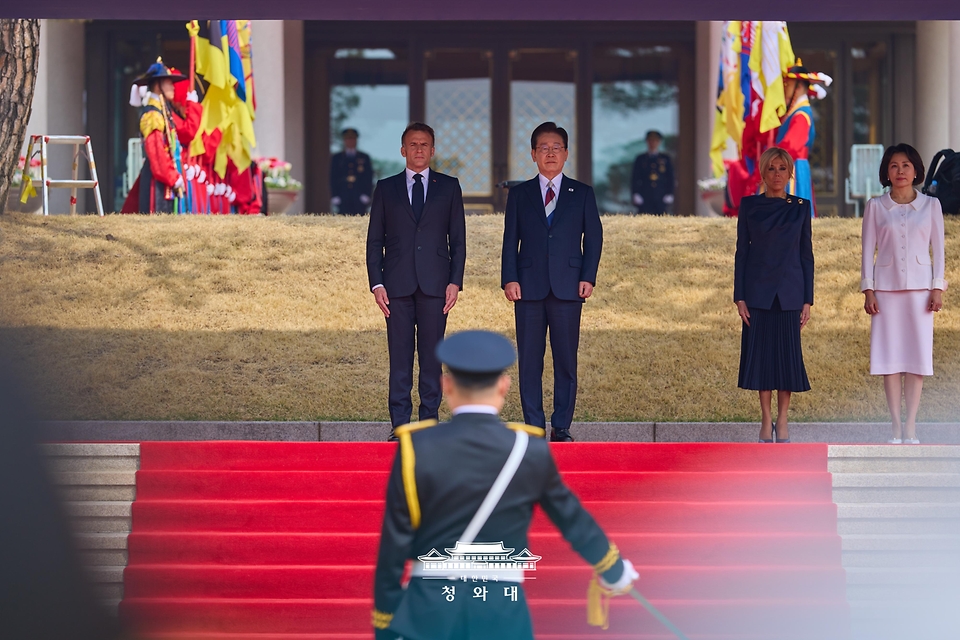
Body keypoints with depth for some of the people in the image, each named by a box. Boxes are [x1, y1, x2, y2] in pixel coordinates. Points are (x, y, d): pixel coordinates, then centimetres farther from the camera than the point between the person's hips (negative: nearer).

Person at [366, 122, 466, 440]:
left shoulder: (449, 187, 10)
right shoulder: (386, 188, 11)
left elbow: (458, 239, 9)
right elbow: (374, 241, 9)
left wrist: (455, 281, -2)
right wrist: (376, 283, -2)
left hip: (435, 283, 0)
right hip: (397, 283, 0)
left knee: (432, 354, 0)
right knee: (399, 356, -1)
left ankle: (429, 420, 5)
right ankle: (399, 423, 0)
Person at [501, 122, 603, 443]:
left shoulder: (582, 194, 11)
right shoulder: (519, 194, 12)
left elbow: (593, 238, 8)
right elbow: (510, 241, 8)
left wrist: (588, 277, -4)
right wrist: (509, 279, -4)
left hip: (568, 287, -1)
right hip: (529, 288, 1)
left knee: (566, 361, -1)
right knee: (529, 360, 0)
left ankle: (561, 428, 5)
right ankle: (534, 426, 6)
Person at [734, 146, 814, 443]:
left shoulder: (800, 207, 5)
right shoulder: (749, 205, 3)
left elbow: (806, 254, 6)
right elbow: (741, 252, 3)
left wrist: (807, 300, 0)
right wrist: (739, 297, -3)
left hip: (789, 292, 0)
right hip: (758, 291, 0)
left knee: (788, 354, 0)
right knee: (761, 353, 1)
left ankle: (782, 421, 10)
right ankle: (766, 421, 10)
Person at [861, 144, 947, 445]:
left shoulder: (931, 205, 6)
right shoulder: (875, 206, 5)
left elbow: (938, 249, 6)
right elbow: (868, 249, 5)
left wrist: (937, 288, -1)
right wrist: (867, 290, -1)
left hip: (919, 287, 0)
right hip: (886, 288, 0)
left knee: (917, 354, -3)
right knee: (890, 355, -3)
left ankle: (910, 427, -1)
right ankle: (896, 427, 0)